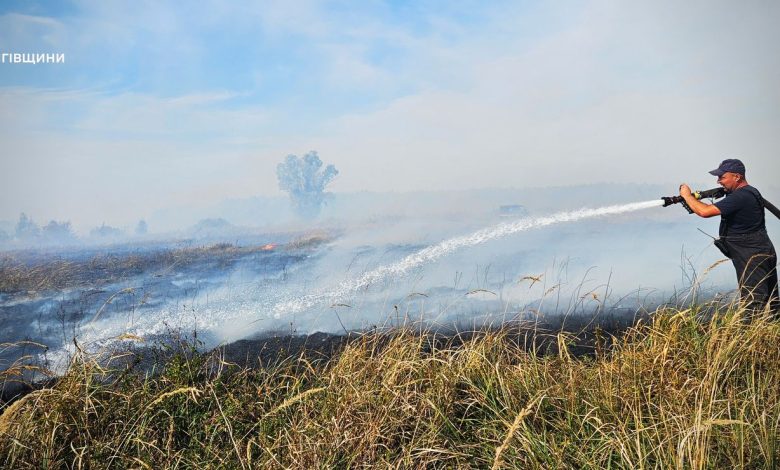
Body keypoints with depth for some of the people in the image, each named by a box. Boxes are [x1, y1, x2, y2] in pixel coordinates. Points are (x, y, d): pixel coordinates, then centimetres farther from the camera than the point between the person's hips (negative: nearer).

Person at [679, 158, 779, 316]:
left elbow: (705, 212, -27)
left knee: (753, 305, -7)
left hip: (753, 258, -11)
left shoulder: (740, 197, -21)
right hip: (766, 253, 11)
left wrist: (687, 196, -11)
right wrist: (695, 201, 5)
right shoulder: (750, 192, 13)